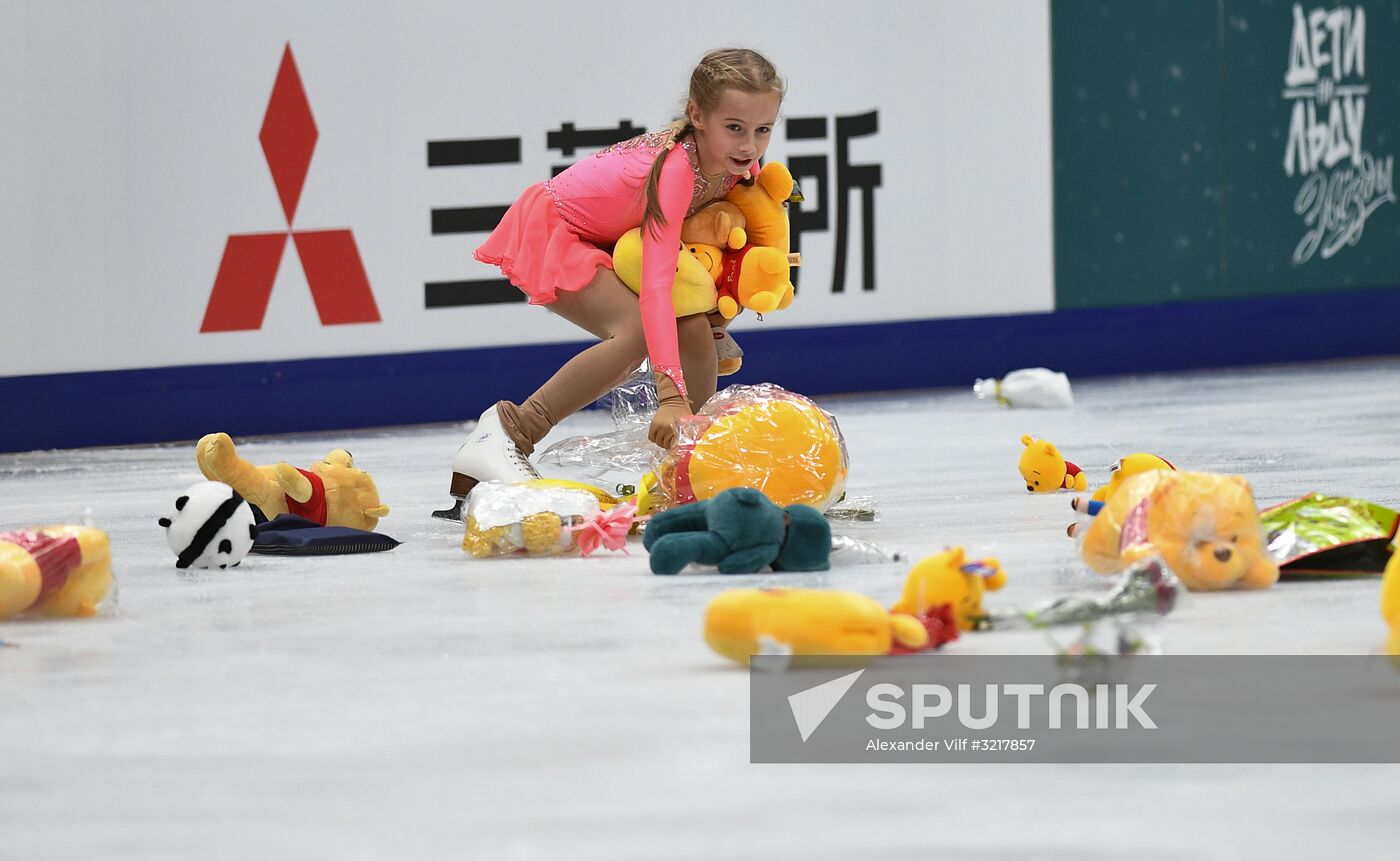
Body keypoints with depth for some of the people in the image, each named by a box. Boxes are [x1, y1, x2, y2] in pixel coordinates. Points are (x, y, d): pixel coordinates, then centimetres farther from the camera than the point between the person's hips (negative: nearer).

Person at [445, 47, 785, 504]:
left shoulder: (738, 165, -14)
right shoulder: (675, 169, -37)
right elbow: (656, 286, -45)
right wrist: (670, 394, -52)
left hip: (604, 241, 8)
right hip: (552, 231, -8)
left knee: (694, 330, -5)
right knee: (637, 332, -27)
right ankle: (506, 436, -24)